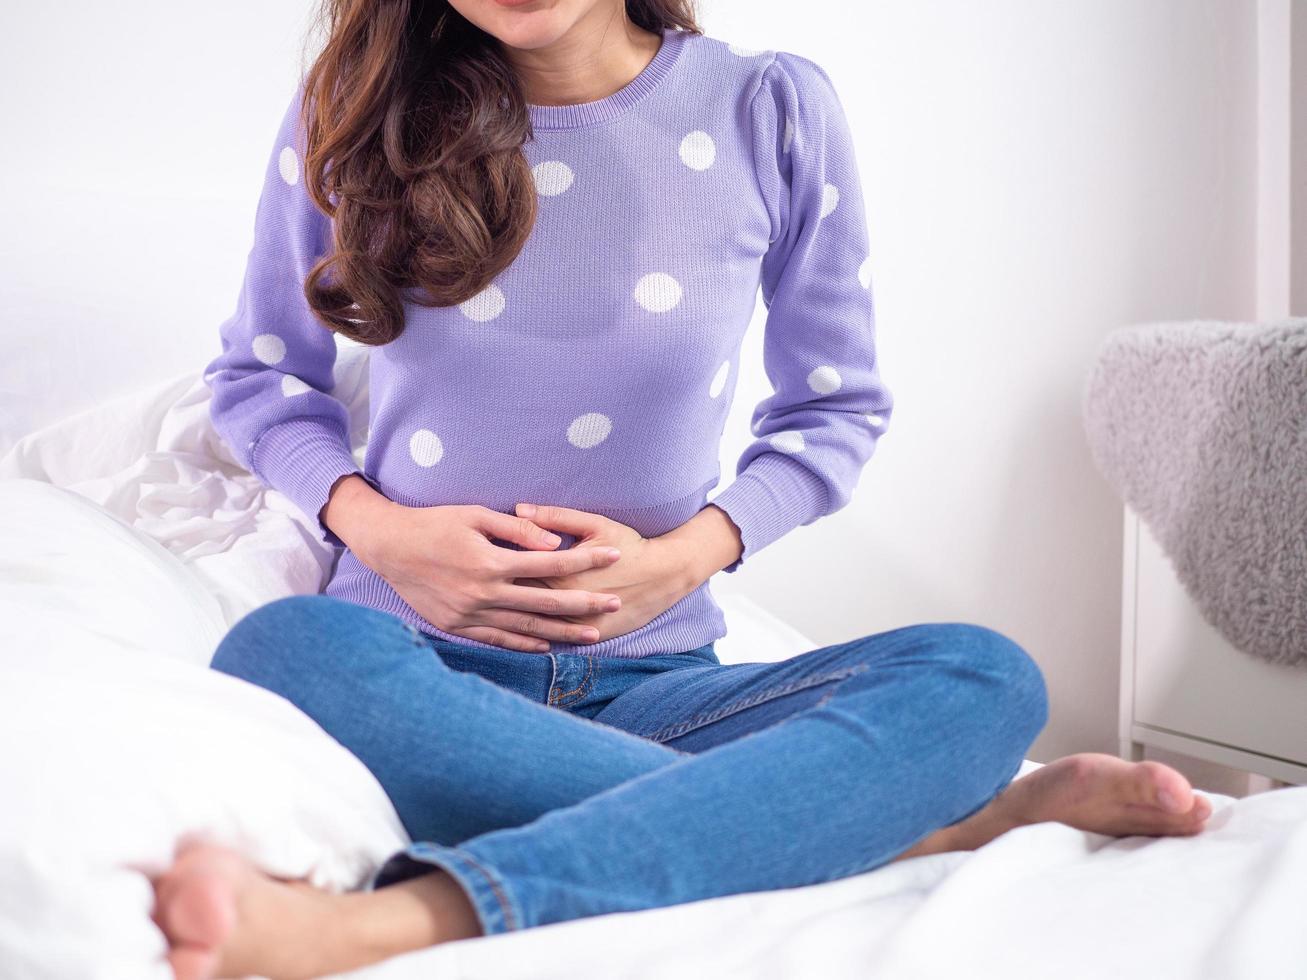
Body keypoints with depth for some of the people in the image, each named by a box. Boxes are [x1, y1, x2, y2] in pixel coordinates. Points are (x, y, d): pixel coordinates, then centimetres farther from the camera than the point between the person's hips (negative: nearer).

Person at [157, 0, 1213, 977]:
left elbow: (837, 409, 10)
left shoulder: (772, 112, -1)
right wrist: (375, 526, -7)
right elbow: (256, 375, 13)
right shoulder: (352, 109, 0)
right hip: (414, 659, 1)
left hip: (645, 677, 0)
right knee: (285, 649, -36)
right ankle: (927, 819, -28)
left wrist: (687, 556, -8)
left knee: (985, 675, -25)